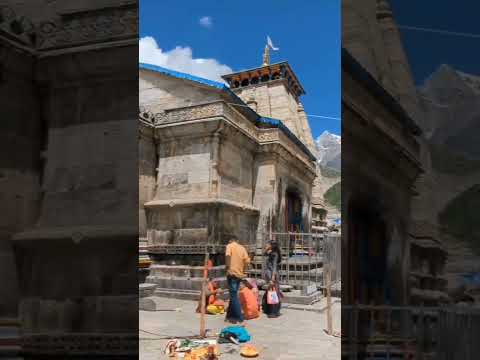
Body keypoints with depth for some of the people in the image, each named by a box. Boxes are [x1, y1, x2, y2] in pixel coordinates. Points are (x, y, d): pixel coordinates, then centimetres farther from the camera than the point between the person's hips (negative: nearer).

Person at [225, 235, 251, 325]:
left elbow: (228, 255, -21)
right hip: (240, 274, 6)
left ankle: (240, 320, -10)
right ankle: (229, 316, 27)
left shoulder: (230, 246, 2)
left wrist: (227, 266, -13)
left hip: (232, 273, -6)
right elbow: (247, 260, 2)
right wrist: (243, 270, 14)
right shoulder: (242, 248, 14)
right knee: (234, 295, 18)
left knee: (234, 296, -5)